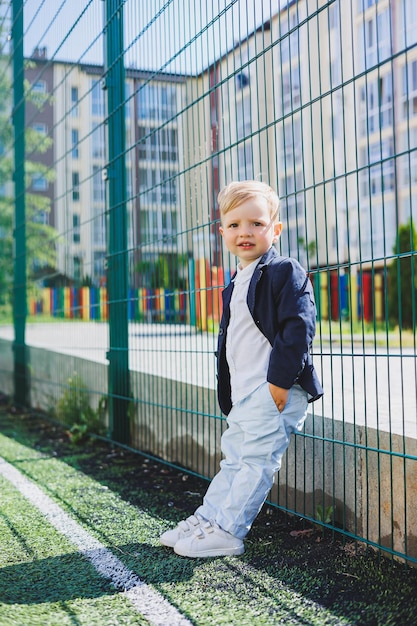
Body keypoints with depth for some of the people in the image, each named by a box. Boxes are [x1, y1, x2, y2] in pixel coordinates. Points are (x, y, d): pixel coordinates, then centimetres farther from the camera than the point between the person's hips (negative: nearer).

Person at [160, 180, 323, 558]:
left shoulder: (285, 272, -8)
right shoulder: (237, 284, 20)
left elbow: (298, 328, -17)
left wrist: (281, 379, -22)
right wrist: (230, 396, 21)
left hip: (274, 392, -9)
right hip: (244, 396, 9)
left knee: (256, 461, -4)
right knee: (233, 458, 16)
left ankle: (226, 533, 2)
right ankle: (208, 518, 23)